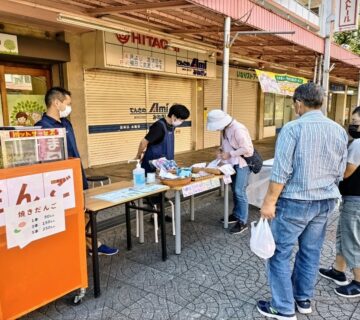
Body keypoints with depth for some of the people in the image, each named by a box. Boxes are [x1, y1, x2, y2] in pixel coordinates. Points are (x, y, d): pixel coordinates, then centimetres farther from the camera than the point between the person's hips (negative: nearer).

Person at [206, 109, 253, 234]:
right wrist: (222, 151, -1)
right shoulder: (225, 129, 4)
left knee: (240, 192, -7)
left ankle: (242, 222, 2)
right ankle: (236, 215, 30)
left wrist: (229, 154, -22)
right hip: (234, 163, 9)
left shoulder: (238, 129, -24)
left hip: (243, 164, -9)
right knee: (234, 190, 16)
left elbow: (247, 149, -25)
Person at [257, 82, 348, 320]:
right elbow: (339, 173, 10)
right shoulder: (340, 131, 4)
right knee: (311, 252, 18)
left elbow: (281, 171, -18)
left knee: (280, 253, 6)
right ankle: (304, 299, 33)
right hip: (326, 201, 7)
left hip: (295, 201, -6)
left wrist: (269, 202, -12)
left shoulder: (292, 128, -15)